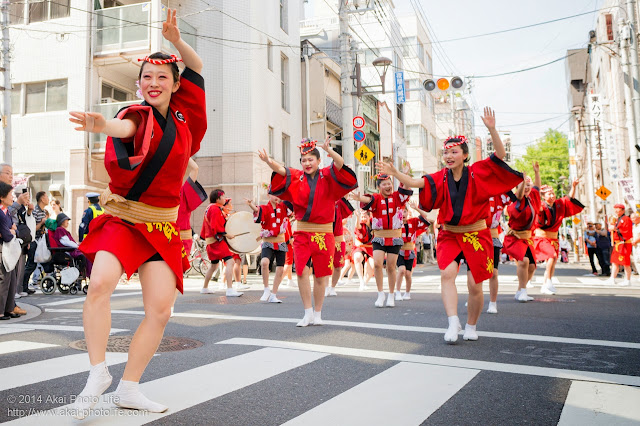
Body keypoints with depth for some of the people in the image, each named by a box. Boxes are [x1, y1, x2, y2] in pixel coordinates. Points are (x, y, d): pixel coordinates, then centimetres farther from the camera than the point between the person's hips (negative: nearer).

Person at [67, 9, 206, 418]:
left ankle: (129, 388, 10)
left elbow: (197, 66, 18)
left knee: (160, 310, -5)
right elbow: (126, 126, -31)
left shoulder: (182, 114, 9)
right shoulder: (138, 115, -5)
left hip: (162, 228, 4)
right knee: (100, 283, -27)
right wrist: (101, 124, -54)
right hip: (122, 219, -4)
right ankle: (98, 372, -8)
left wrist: (177, 40, 0)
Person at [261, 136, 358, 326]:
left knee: (320, 275, 4)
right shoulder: (296, 177, 4)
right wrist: (269, 162, -36)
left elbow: (340, 165, -18)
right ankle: (308, 313, 8)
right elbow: (281, 170, -14)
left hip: (323, 233, -1)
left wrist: (329, 151, -39)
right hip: (302, 232, 1)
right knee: (302, 272, -7)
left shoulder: (328, 176, 0)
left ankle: (318, 314, 20)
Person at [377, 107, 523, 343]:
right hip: (449, 235, 2)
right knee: (447, 273, -22)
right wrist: (394, 173, -31)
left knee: (475, 285, 2)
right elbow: (415, 183, -15)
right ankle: (453, 322, -20)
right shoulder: (441, 178, -3)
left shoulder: (477, 172, -7)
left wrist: (492, 129, -31)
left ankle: (471, 326, 23)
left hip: (476, 235, -1)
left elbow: (500, 155, -18)